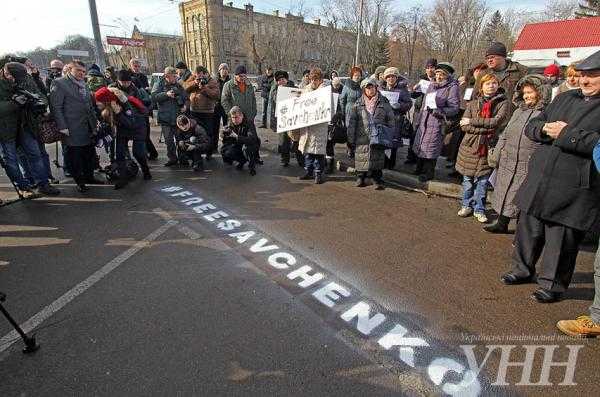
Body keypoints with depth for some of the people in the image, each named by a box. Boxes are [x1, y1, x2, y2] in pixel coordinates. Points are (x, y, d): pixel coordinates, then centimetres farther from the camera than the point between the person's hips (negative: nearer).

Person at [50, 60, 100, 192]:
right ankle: (79, 181, 14)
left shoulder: (83, 84, 16)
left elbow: (90, 105, 22)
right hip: (73, 129, -7)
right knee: (75, 156, 3)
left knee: (90, 154, 12)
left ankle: (89, 176, 28)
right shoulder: (59, 83, -6)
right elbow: (56, 107, -10)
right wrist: (62, 127, -16)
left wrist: (95, 121, 13)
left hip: (88, 128, 7)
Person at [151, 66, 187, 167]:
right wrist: (166, 94, -21)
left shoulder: (178, 86, 8)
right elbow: (154, 97, -11)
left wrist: (180, 99, -8)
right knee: (168, 140, 6)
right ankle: (172, 158, 19)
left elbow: (184, 100, 13)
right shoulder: (159, 84, 2)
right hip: (165, 118, -1)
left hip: (178, 117, 1)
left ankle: (182, 158, 13)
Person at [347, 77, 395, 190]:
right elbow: (351, 122, 5)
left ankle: (377, 179, 11)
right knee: (361, 157, 3)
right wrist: (351, 138, -1)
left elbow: (391, 120, 10)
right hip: (362, 137, 0)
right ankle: (361, 177, 20)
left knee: (378, 158, 0)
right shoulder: (358, 104, 7)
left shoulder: (383, 103, 7)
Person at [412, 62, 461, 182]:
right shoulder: (431, 86, 16)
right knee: (420, 144, 11)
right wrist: (418, 120, 20)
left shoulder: (452, 87, -5)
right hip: (424, 120, 7)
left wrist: (440, 111, -25)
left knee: (431, 147, -6)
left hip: (437, 122, -7)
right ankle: (420, 168, 28)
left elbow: (454, 108, -11)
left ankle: (429, 172, 9)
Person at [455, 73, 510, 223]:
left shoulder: (503, 103, 3)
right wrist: (486, 128, -14)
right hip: (470, 145, 1)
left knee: (483, 180, 3)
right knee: (468, 178, 8)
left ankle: (479, 209, 15)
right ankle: (467, 205, 23)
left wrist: (472, 121, -12)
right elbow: (464, 126, -4)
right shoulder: (473, 103, 7)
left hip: (488, 147, -1)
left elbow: (498, 121, -13)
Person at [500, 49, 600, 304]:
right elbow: (530, 127, 13)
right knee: (528, 228, 15)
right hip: (539, 180, 6)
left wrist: (565, 134, -17)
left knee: (561, 239, 5)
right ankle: (523, 269, 35)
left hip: (575, 190, -6)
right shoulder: (564, 98, 14)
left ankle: (553, 284, 23)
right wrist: (544, 128, -7)